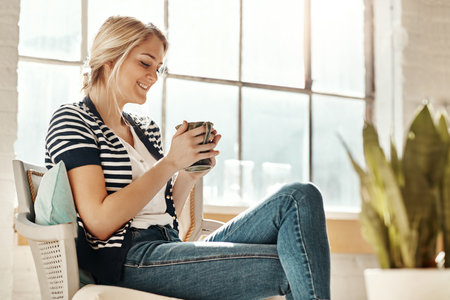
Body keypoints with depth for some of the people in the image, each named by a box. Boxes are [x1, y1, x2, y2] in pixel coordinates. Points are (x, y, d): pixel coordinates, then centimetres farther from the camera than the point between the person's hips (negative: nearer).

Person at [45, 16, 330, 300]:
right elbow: (100, 223, -15)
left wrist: (189, 174, 1)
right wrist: (171, 162, -12)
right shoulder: (71, 120, -2)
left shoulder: (146, 129, 20)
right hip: (126, 261, -7)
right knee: (291, 268, -22)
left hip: (171, 248, 7)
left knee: (300, 197, -13)